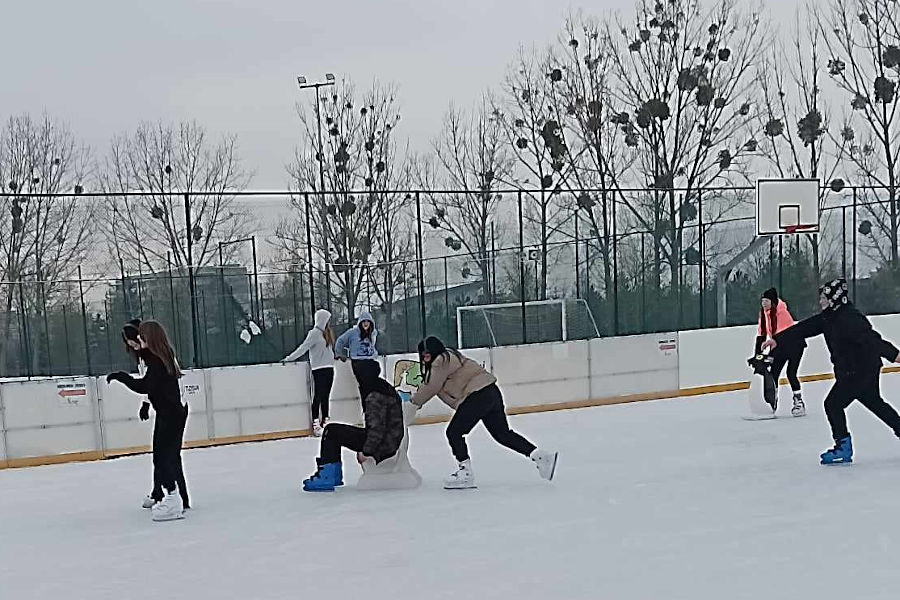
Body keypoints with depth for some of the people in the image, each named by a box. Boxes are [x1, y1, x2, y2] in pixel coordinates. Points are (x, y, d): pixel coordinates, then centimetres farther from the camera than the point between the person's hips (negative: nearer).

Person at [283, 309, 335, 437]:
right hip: (319, 369, -7)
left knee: (325, 397, 10)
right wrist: (289, 358, -14)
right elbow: (304, 348, -11)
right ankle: (315, 425, -3)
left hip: (329, 368, 7)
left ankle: (325, 423, 15)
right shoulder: (314, 333, -9)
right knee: (318, 397, -6)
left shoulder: (327, 332, 14)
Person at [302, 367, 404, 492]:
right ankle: (335, 475, 25)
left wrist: (366, 451, -18)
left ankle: (325, 478, -3)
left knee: (332, 431, -6)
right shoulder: (387, 389, 11)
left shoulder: (375, 397, -21)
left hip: (382, 445, -10)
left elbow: (377, 428, -25)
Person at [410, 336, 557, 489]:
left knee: (454, 432, -2)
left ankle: (465, 473, 2)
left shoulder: (441, 361, -6)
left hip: (478, 396, -10)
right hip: (491, 392, 10)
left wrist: (415, 401, 11)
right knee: (502, 434, 12)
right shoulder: (448, 357, 24)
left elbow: (431, 388, -3)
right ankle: (541, 456, 9)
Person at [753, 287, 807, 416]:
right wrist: (757, 354, -1)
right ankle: (772, 401, 13)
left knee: (791, 373, -14)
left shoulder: (782, 312, -26)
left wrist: (771, 354, -33)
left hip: (794, 343, -7)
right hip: (780, 345, 7)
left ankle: (799, 403, -4)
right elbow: (761, 334, 3)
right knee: (773, 373, 2)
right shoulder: (764, 314, -1)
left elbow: (781, 335, -30)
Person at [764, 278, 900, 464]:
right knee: (874, 402, 23)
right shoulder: (828, 317, 6)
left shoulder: (849, 318, -24)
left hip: (861, 370, -10)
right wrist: (778, 340, 1)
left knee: (833, 403, -8)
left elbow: (870, 338, -33)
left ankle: (843, 448, -2)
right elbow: (804, 328, 6)